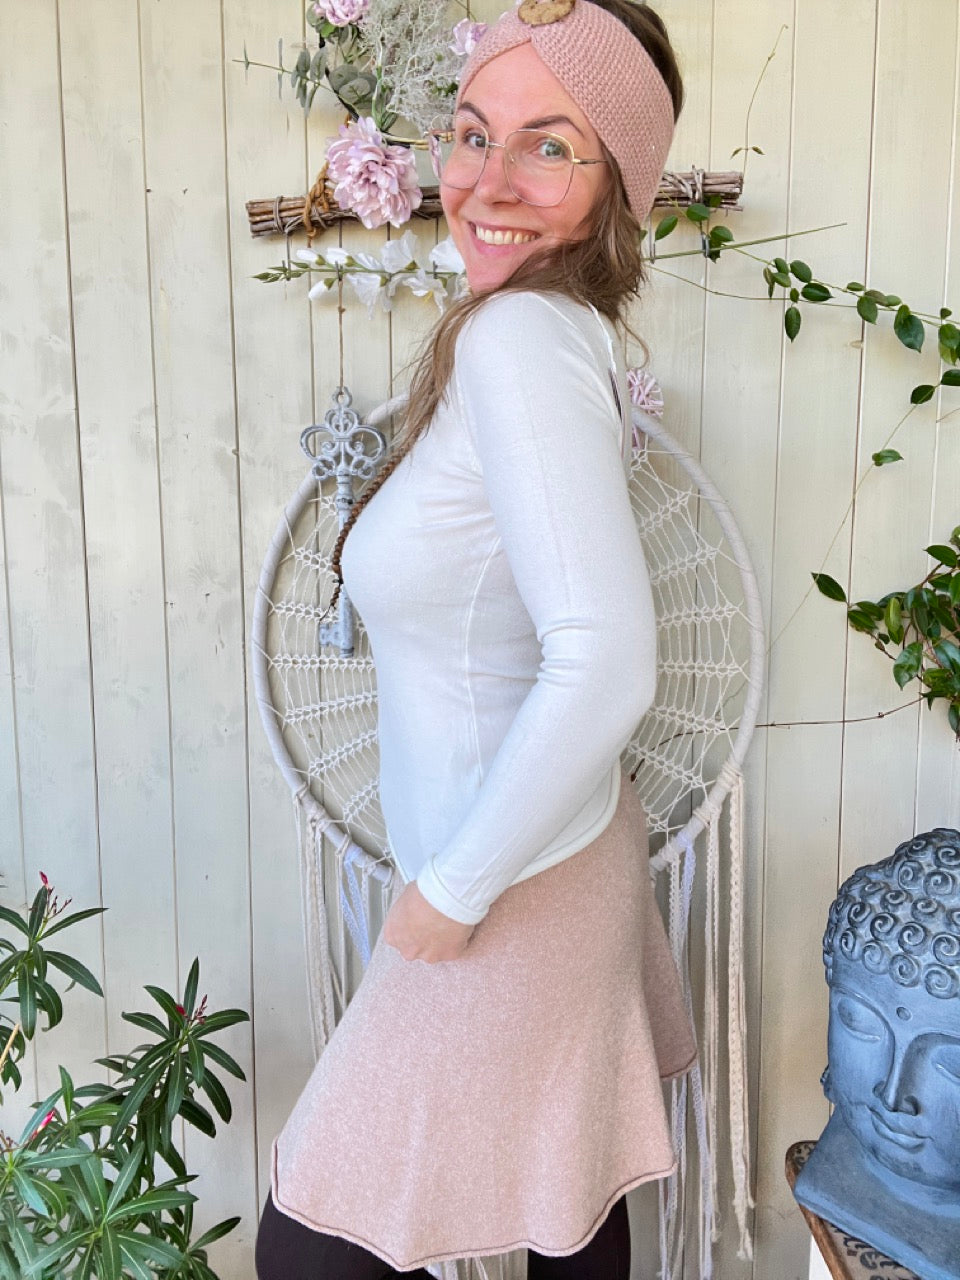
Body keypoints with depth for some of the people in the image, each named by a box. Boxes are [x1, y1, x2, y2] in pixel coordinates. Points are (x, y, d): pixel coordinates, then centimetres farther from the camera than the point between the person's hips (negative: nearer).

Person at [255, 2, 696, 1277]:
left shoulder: (520, 336, -24)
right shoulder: (562, 330, 3)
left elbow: (606, 663, -34)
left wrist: (455, 889, -23)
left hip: (518, 891, -8)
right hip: (558, 851, 8)